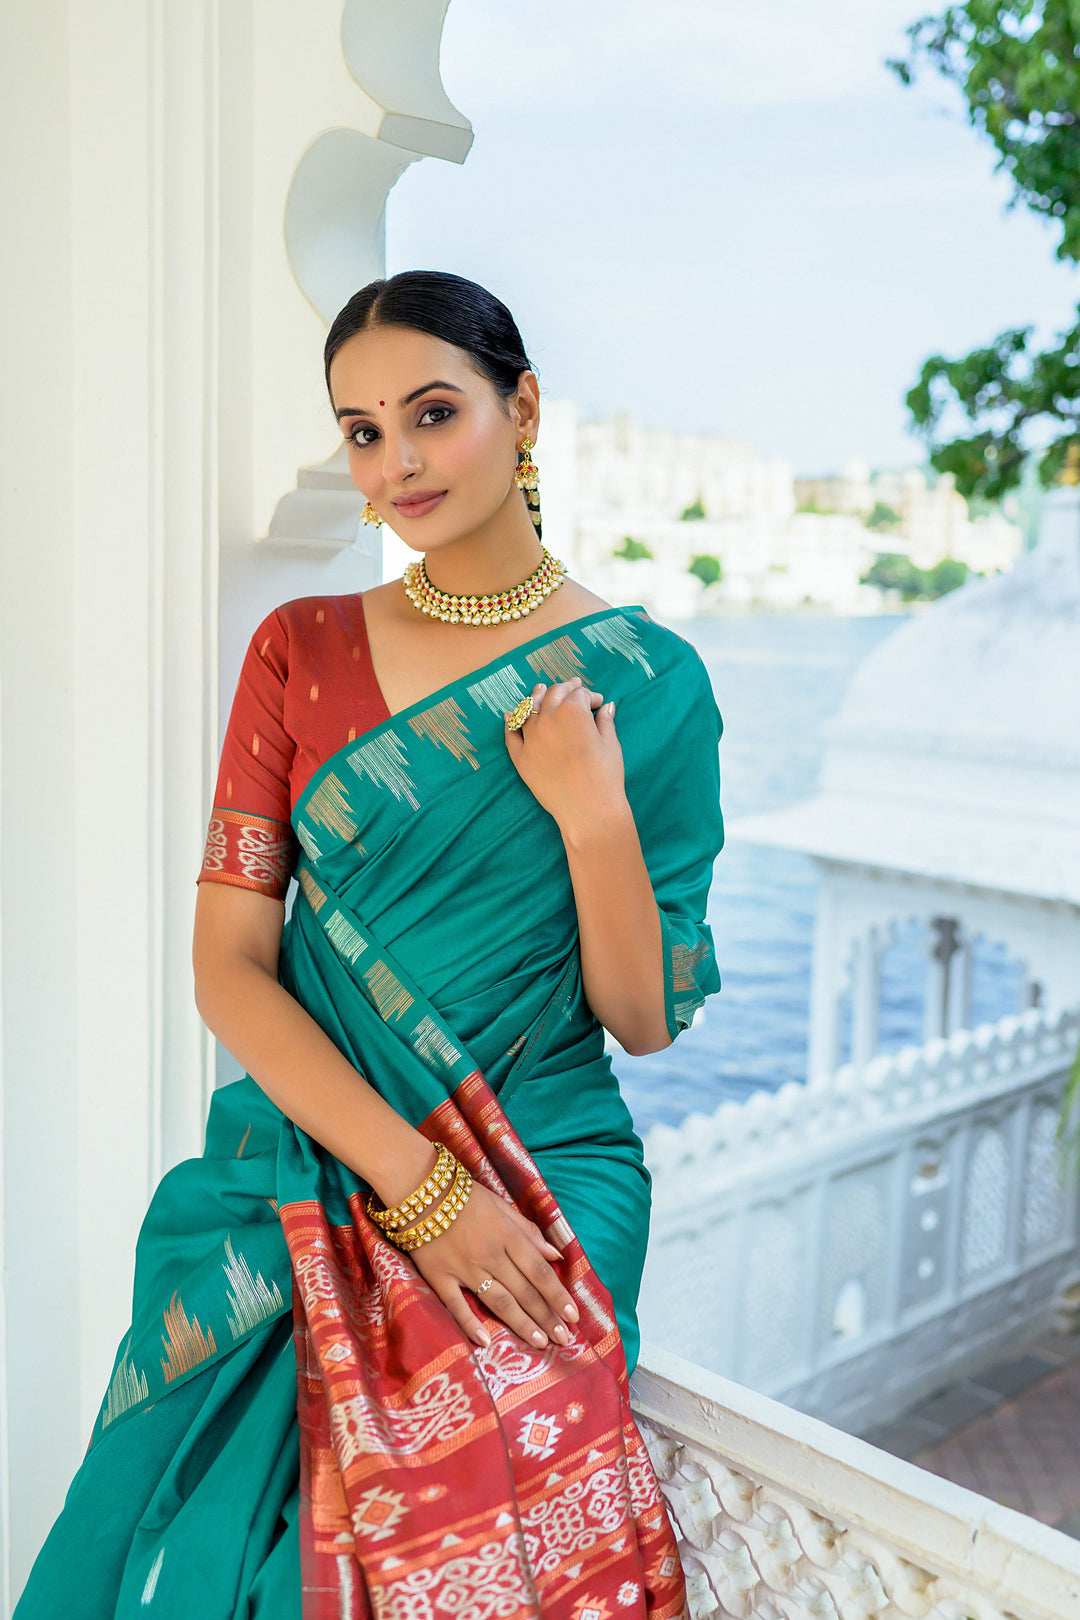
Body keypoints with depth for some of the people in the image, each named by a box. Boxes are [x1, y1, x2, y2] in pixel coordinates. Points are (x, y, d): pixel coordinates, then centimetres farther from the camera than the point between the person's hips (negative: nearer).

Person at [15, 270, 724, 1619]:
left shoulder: (643, 678, 2)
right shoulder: (300, 649, 6)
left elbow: (644, 1024, 2)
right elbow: (228, 963, -2)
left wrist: (594, 812, -14)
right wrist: (414, 1178, -13)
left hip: (546, 1177, -1)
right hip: (310, 1161, 1)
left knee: (469, 1494, -24)